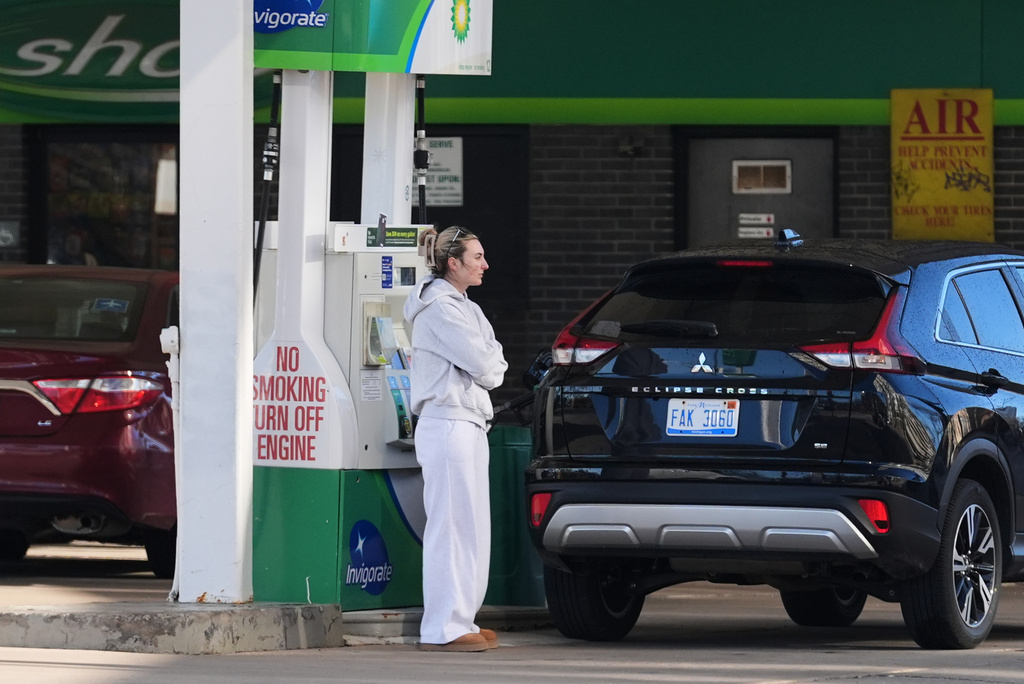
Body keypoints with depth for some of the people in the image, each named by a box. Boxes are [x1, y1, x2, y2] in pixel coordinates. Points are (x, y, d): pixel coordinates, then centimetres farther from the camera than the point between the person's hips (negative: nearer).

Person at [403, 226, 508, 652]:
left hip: (470, 423, 10)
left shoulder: (465, 307, 20)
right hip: (447, 422, -10)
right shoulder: (440, 307, -12)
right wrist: (490, 363, 4)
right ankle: (443, 629, -9)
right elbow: (480, 363, -16)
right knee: (452, 525, -10)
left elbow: (495, 367, 17)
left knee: (472, 527, 12)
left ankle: (461, 621, 17)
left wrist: (489, 364, -2)